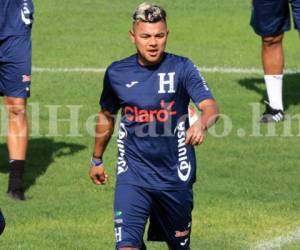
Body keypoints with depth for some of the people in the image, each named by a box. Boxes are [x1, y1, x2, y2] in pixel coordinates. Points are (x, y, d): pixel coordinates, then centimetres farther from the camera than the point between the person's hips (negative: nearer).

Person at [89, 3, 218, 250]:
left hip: (175, 174, 0)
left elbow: (210, 106, -21)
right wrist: (97, 159, 27)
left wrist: (201, 124, -44)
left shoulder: (181, 68, -7)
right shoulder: (117, 73, 0)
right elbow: (107, 116, 18)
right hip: (133, 173, 0)